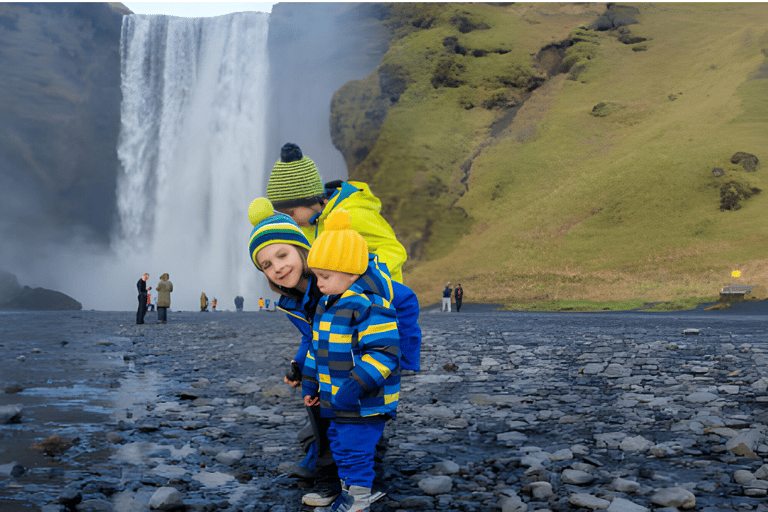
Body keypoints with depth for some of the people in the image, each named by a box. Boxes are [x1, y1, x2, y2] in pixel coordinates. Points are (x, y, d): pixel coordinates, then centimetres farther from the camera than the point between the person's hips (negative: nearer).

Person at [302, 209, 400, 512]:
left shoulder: (369, 306, -22)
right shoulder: (327, 305, 9)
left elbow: (384, 351, -27)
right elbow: (318, 347, 20)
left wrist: (356, 387, -30)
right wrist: (309, 383, 21)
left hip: (364, 404, -10)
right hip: (337, 401, 10)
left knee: (355, 451, -2)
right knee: (340, 447, 21)